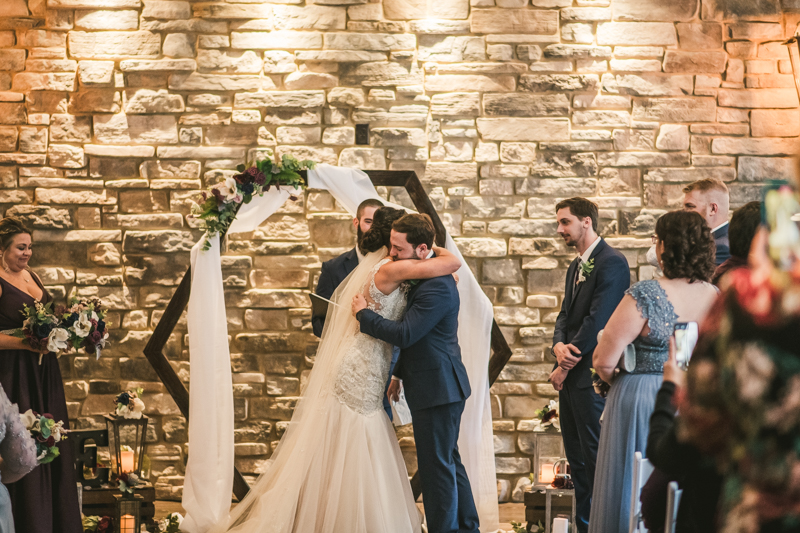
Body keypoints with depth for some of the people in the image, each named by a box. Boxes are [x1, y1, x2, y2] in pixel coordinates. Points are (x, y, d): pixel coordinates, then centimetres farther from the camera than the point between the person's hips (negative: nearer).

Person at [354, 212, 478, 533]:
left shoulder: (437, 287, -22)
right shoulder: (423, 279, 11)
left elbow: (404, 334, -27)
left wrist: (363, 313, -15)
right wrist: (400, 374, 24)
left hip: (438, 389, -11)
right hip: (440, 386, 11)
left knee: (437, 465, -4)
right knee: (448, 461, 18)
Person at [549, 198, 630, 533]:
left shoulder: (611, 263, -12)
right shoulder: (576, 267, 18)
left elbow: (597, 320, -18)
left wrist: (565, 366, -12)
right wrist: (559, 346, -6)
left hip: (592, 376, -9)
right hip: (571, 375, 9)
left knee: (596, 458, -6)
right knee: (577, 458, 13)